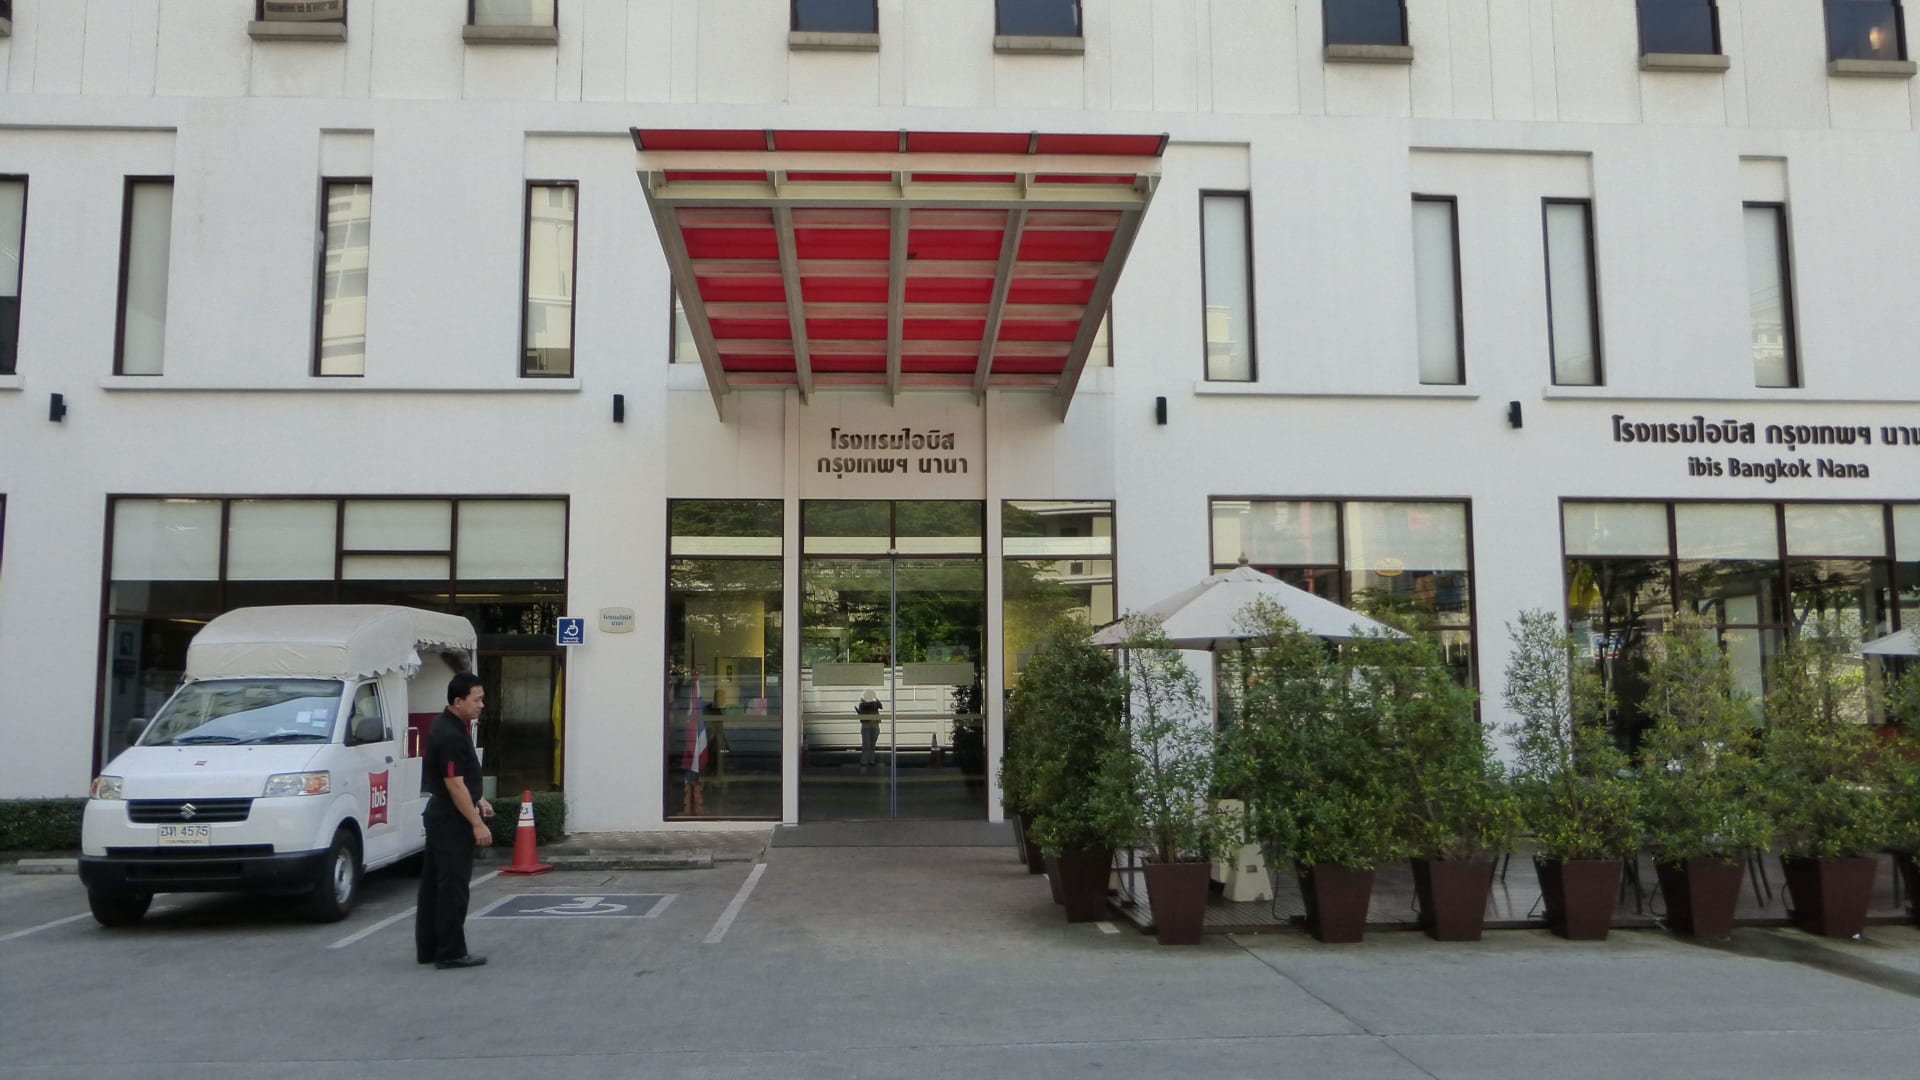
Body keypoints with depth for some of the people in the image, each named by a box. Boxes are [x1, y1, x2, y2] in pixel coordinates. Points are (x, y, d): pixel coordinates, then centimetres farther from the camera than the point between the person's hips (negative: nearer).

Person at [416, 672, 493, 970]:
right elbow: (454, 784, -23)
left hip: (440, 817, 10)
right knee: (453, 886, -5)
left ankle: (428, 949, 20)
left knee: (434, 885, 13)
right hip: (452, 821, -10)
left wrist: (478, 801, 13)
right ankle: (451, 953, -1)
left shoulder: (452, 726, 10)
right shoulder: (449, 734, -21)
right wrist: (477, 823, -21)